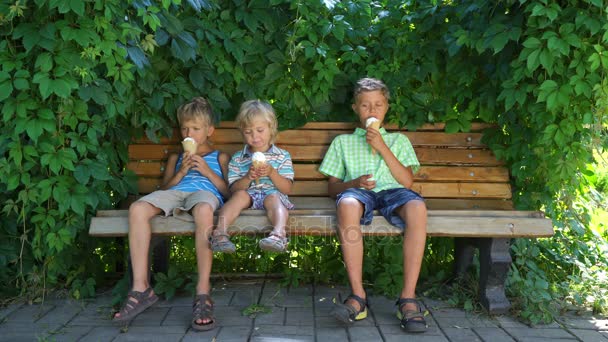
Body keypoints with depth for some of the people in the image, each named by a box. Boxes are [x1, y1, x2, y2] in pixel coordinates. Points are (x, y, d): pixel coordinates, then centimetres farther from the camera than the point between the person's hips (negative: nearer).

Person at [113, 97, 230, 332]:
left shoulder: (219, 157, 27)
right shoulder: (176, 158, 35)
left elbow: (229, 191, 15)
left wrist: (207, 171, 4)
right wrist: (181, 173, 8)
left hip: (206, 192, -3)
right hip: (174, 193, 4)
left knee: (203, 210, -44)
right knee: (138, 209, -31)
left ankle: (203, 293, -43)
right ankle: (141, 288, -31)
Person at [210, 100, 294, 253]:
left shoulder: (282, 156, 11)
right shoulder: (238, 158, 15)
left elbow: (287, 189, 1)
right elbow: (234, 188, 5)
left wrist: (272, 173, -16)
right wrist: (248, 177, -14)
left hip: (273, 193, -1)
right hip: (249, 194, 1)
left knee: (274, 198, -35)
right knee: (240, 195, -32)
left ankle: (279, 234, -60)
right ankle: (220, 232, -47)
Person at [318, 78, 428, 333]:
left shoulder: (399, 140, 29)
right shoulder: (343, 141, 28)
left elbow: (407, 181, 13)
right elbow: (332, 187, 18)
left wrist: (382, 148, 5)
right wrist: (354, 183, -4)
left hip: (392, 191, 1)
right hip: (359, 192, 0)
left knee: (417, 206, -38)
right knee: (347, 204, -41)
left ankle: (408, 297, -36)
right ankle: (358, 296, -38)